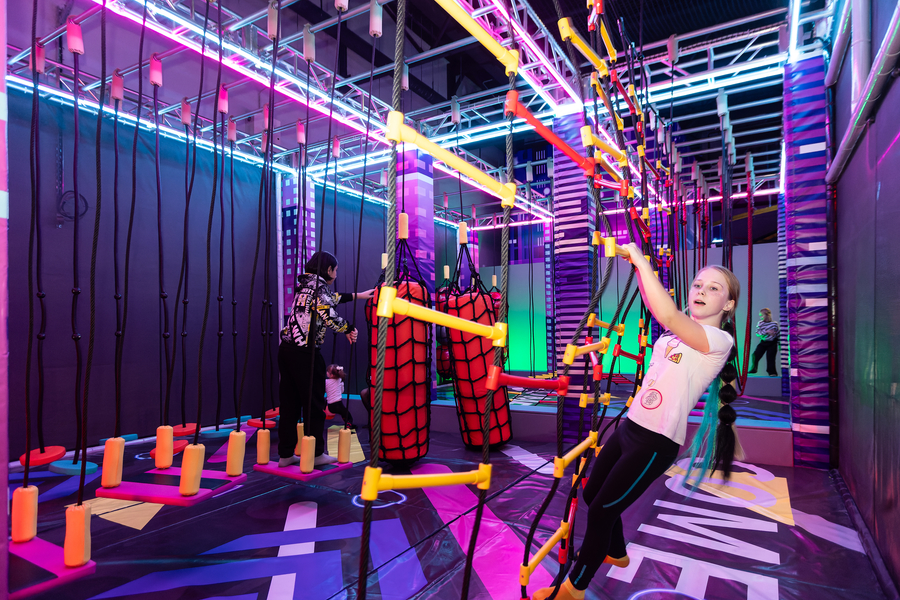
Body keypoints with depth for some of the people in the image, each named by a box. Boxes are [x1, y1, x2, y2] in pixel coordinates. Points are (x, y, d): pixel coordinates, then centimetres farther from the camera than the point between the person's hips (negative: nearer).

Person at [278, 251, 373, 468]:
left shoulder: (306, 284, 19)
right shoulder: (319, 285, -7)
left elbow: (332, 298, 31)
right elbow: (330, 316, -14)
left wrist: (359, 295, 39)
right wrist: (349, 330, 4)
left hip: (287, 350, 8)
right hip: (305, 352, -8)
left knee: (289, 404, 11)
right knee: (314, 404, 3)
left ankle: (285, 455, 18)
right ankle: (316, 454, 12)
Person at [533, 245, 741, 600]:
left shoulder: (719, 340, -15)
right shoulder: (678, 330, 7)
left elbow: (668, 315, -32)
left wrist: (641, 261, -26)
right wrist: (640, 264, 4)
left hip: (655, 444, -8)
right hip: (629, 427, 8)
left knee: (601, 510, -1)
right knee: (592, 495, 19)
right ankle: (615, 553, 48)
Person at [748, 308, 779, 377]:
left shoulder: (774, 323, -4)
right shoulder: (760, 323, -2)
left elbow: (778, 335, 3)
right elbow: (757, 334, -11)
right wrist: (766, 332, -24)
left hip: (772, 343, -2)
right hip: (763, 342, 2)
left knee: (770, 357, -3)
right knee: (756, 355, -4)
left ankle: (772, 372, 9)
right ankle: (753, 369, 12)